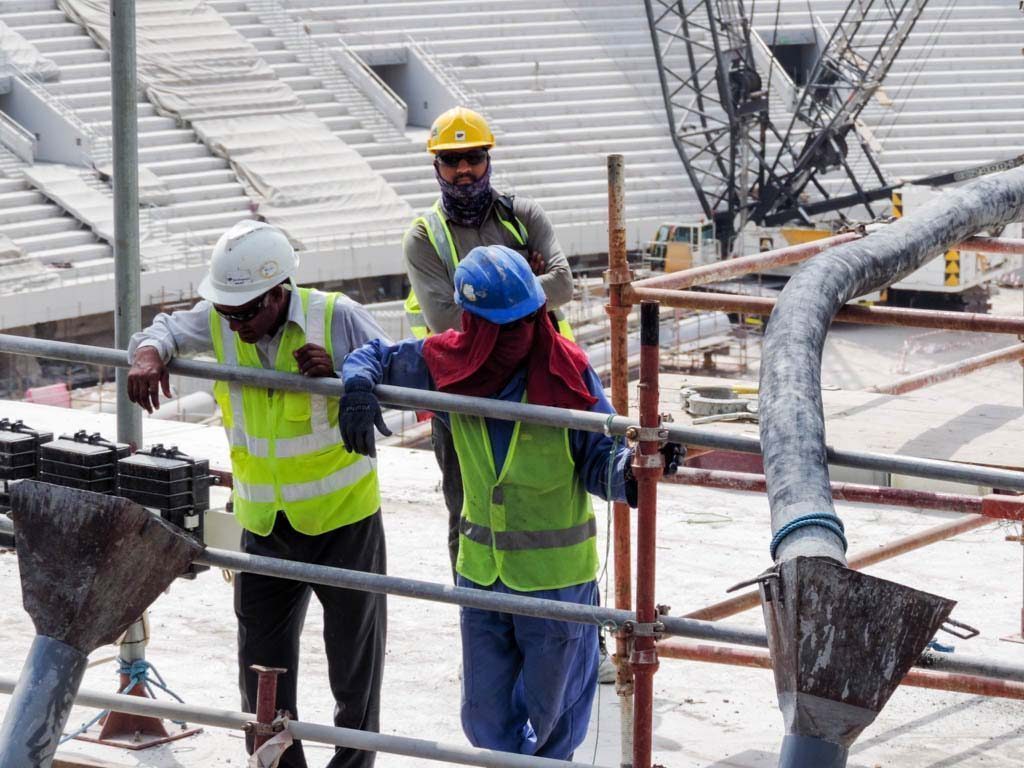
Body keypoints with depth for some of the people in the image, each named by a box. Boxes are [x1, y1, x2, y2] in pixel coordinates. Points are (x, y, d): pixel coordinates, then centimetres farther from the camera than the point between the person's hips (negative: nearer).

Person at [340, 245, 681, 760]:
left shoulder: (566, 371, -16)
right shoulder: (448, 365, -6)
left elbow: (600, 462, -14)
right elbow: (374, 356, 9)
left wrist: (631, 466, -36)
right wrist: (358, 388, -14)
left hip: (556, 574, -3)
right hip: (481, 569, 3)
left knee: (545, 721, 12)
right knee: (487, 718, 14)